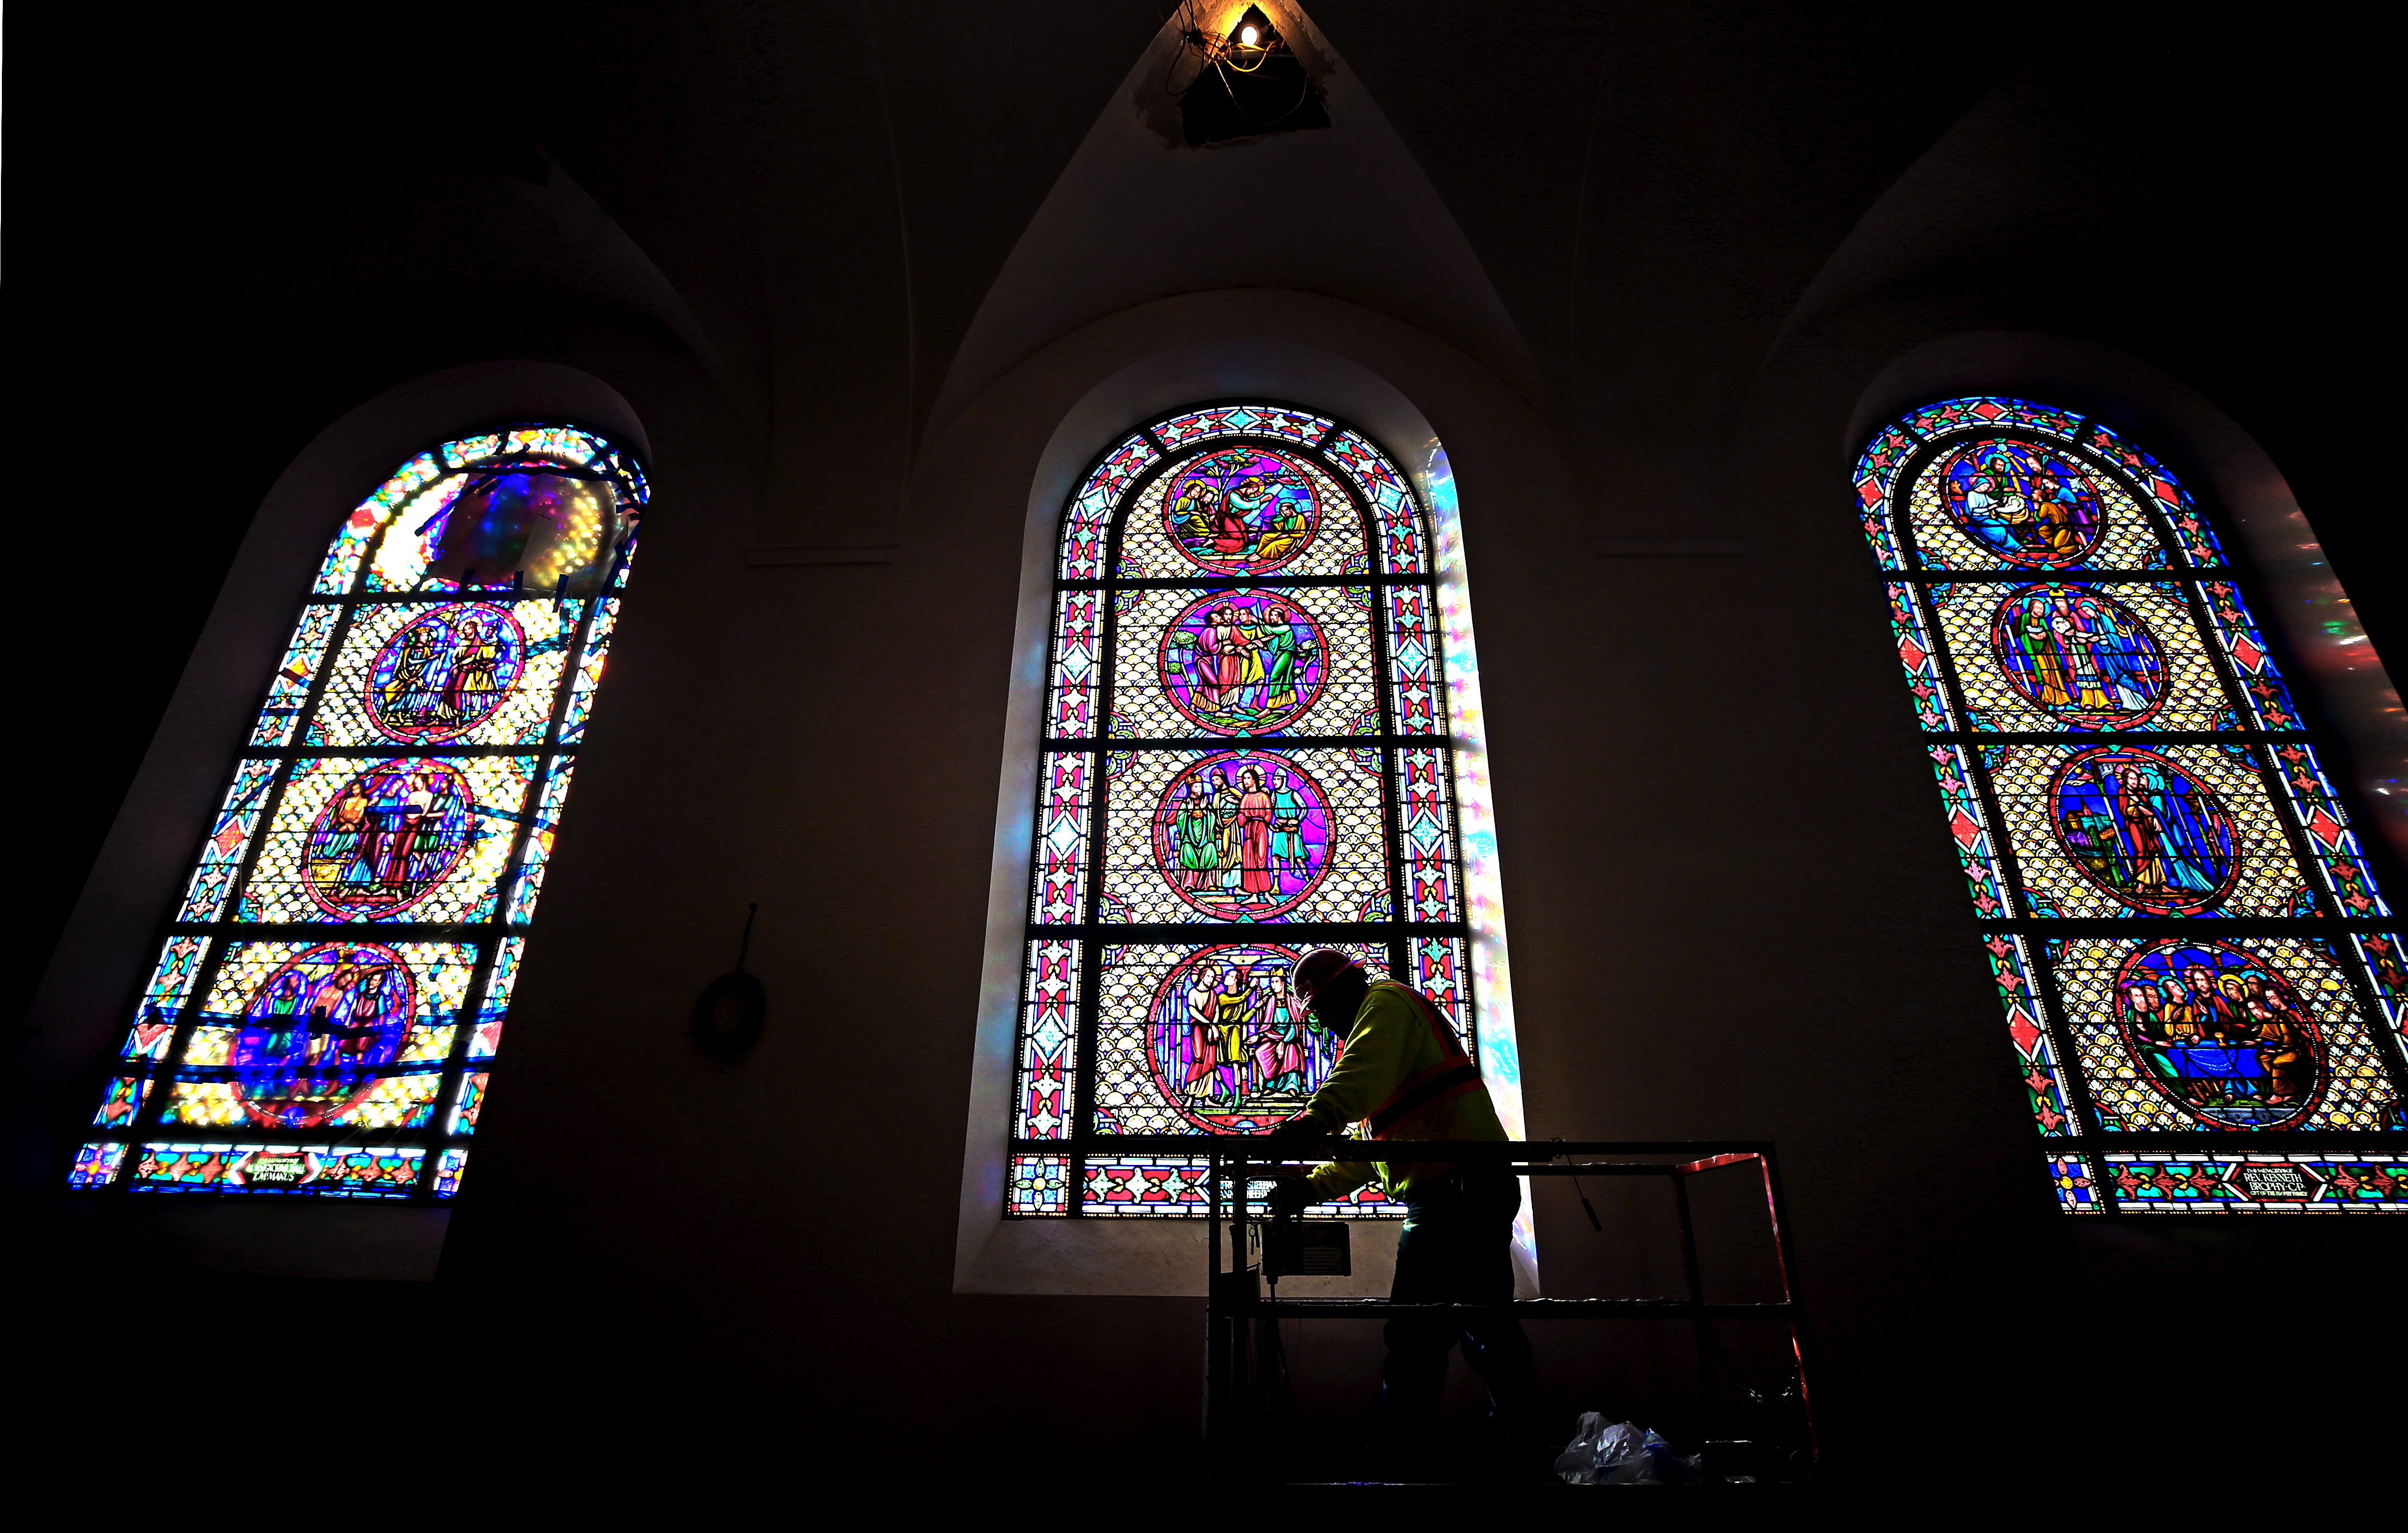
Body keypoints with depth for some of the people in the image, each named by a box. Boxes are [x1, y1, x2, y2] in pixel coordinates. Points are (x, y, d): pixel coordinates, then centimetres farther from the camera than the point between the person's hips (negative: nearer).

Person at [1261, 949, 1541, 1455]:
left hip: (1456, 1189, -11)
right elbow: (1369, 1151, 27)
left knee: (1414, 1332, -8)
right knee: (1487, 1323, 14)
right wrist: (1312, 1187, 17)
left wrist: (1316, 1117, -43)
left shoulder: (1386, 1001, -1)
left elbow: (1363, 1073, -28)